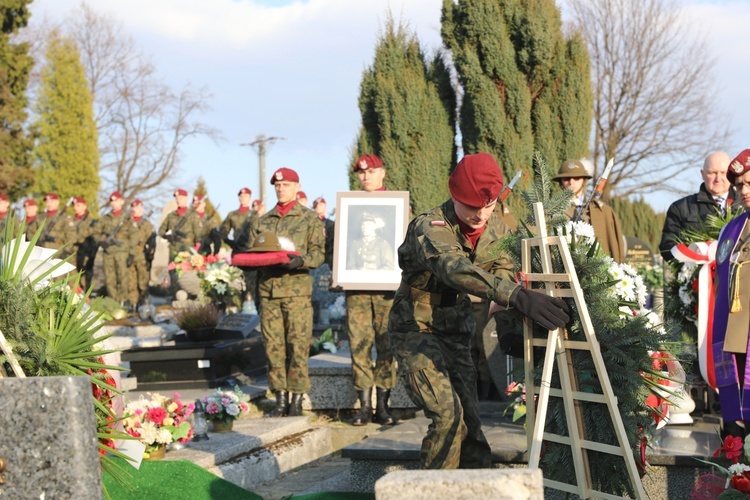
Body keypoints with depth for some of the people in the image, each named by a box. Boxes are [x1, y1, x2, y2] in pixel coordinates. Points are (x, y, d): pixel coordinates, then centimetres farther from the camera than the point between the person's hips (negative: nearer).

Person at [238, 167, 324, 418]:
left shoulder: (310, 219, 6)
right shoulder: (261, 221, 18)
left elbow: (318, 254, -2)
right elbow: (249, 252, 17)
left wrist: (300, 261, -21)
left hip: (297, 289, -4)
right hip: (268, 289, 4)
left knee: (297, 346, -5)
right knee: (273, 347, 3)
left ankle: (296, 402, 1)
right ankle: (280, 400, 10)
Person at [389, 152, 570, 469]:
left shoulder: (496, 230, -2)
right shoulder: (429, 228, -26)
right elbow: (456, 269, -45)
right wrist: (517, 297, -59)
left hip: (456, 334, 7)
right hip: (417, 332, -6)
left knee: (469, 422, 7)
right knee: (447, 414, -20)